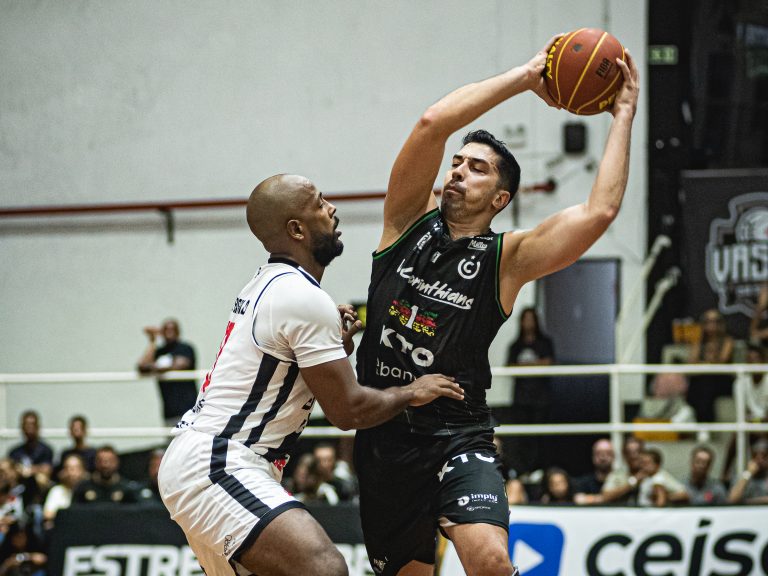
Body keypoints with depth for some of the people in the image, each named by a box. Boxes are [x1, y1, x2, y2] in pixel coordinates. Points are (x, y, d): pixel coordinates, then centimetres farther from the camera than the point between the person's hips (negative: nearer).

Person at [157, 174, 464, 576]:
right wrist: (412, 393, 5)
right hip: (216, 466, -11)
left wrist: (337, 345, 14)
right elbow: (347, 411, -11)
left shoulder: (264, 285, 17)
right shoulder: (306, 299, -14)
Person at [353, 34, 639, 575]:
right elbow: (432, 124, -11)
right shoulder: (411, 220, 4)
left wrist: (623, 116, -9)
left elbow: (599, 212, -16)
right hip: (383, 437, 3)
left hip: (458, 436, -3)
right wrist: (526, 75, -9)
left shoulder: (506, 258, -1)